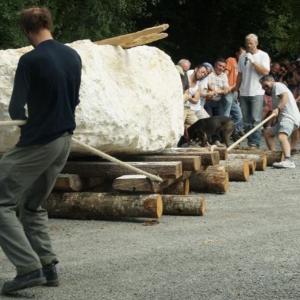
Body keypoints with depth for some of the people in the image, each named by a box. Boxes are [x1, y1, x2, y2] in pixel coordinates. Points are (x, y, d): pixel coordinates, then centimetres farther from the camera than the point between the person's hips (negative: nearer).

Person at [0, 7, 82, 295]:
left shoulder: (30, 60, -15)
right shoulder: (72, 56, 5)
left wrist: (23, 119, 7)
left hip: (37, 142, -7)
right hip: (64, 140, 8)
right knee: (33, 206, 20)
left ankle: (29, 268, -12)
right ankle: (48, 267, 16)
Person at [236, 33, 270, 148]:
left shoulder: (263, 56, 0)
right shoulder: (243, 56, 12)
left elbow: (265, 71, -13)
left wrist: (253, 61, -15)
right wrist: (236, 89, 12)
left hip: (257, 92, -5)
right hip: (244, 92, 5)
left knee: (256, 119, -10)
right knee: (246, 120, 6)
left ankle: (255, 143, -9)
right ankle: (250, 142, 12)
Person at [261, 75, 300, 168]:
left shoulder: (277, 85, 3)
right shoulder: (274, 94, 30)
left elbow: (285, 96, -18)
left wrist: (277, 108, -27)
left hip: (289, 118, -11)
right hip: (283, 119, 11)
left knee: (282, 136, -32)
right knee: (267, 132, 21)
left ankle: (288, 161, -51)